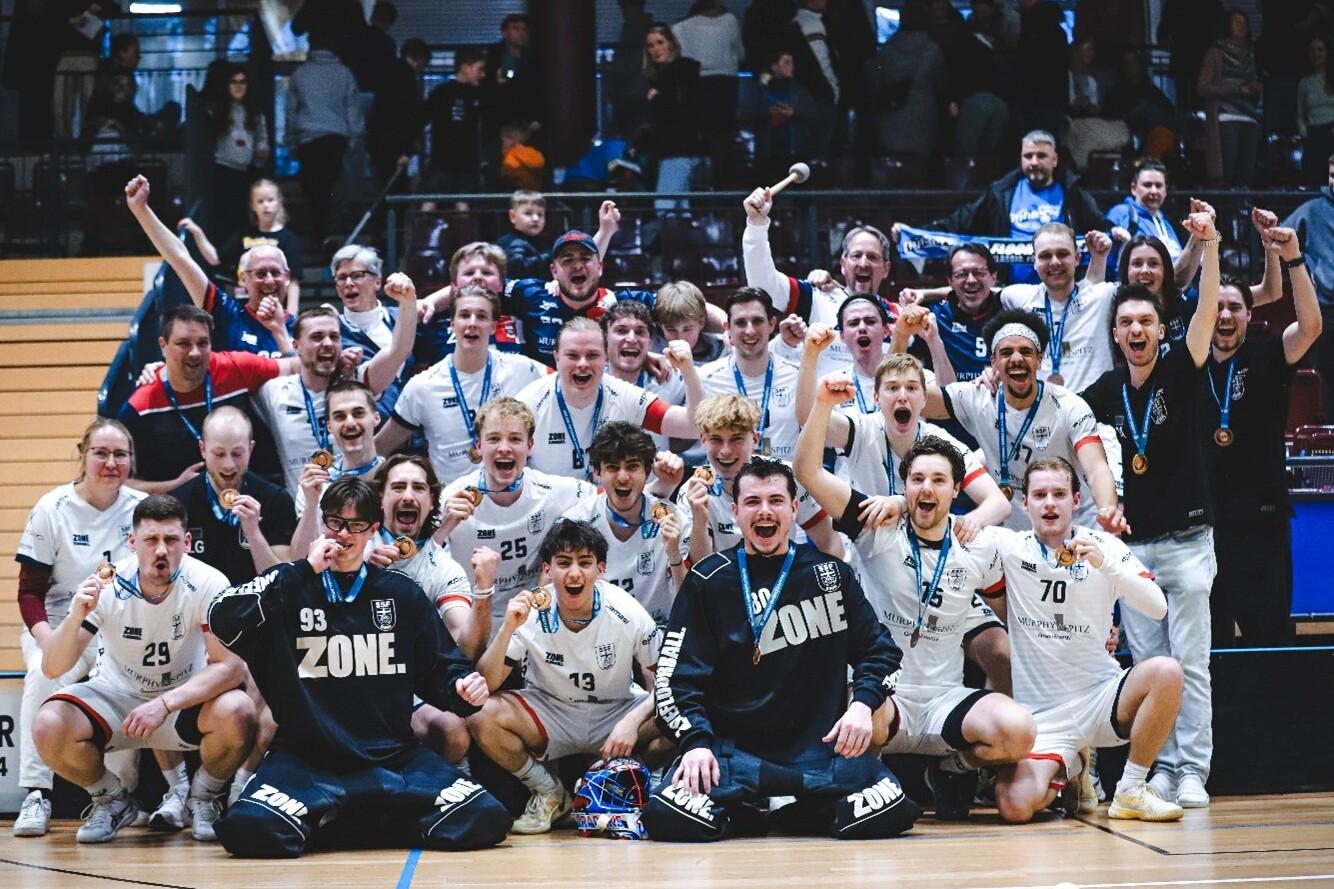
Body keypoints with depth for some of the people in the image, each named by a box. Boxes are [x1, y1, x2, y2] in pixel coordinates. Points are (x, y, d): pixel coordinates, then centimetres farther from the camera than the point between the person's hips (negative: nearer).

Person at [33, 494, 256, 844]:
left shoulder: (208, 585, -20)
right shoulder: (106, 587, -18)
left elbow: (231, 665, -23)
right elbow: (52, 668, -20)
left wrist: (165, 704, -35)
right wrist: (76, 618, -40)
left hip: (187, 697, -1)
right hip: (116, 694, 1)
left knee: (236, 715, -33)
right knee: (49, 727, -28)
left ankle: (204, 800, 0)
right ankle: (112, 802, 4)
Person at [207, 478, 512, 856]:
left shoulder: (402, 594, 12)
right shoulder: (288, 585, 4)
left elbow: (439, 669, 17)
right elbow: (223, 623, -14)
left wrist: (463, 688, -7)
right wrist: (304, 571, -14)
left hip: (393, 758, 2)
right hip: (305, 759, -2)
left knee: (485, 820, -20)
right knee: (247, 829, -31)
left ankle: (383, 821, 7)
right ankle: (318, 817, 4)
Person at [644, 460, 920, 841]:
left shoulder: (831, 574, 9)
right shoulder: (707, 581, 4)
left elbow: (879, 648, 10)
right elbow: (676, 674, 0)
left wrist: (863, 704, -10)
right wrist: (696, 741, -16)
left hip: (820, 746, 1)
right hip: (733, 747, -1)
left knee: (886, 812, -24)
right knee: (669, 816, -28)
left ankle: (808, 809, 9)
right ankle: (740, 810, 7)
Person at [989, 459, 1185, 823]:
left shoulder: (1105, 546, 1)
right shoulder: (1009, 548, 1)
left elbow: (1158, 608, -11)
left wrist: (1106, 566, -23)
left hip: (1101, 697, 1)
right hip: (1040, 715, -1)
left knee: (1166, 673, -31)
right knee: (1015, 807, -26)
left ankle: (1131, 791, -11)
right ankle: (1068, 771, 13)